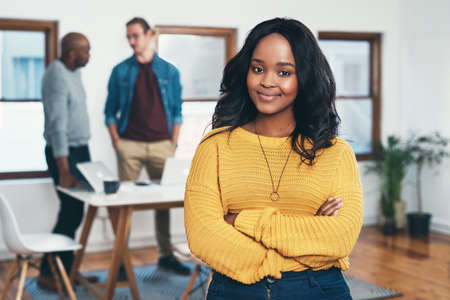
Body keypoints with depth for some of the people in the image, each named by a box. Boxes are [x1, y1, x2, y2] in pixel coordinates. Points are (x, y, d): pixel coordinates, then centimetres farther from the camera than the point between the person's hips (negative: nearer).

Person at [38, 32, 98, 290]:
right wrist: (64, 170, -25)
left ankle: (67, 269, 21)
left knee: (75, 211, 12)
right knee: (72, 213, -6)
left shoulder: (74, 72, 10)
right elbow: (57, 125, -23)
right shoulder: (57, 76, -19)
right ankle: (47, 274, 5)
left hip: (81, 149, 9)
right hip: (65, 153, -9)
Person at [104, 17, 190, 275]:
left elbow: (176, 111, 9)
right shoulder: (121, 71, 7)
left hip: (161, 145, 1)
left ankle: (166, 255, 17)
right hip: (129, 145, -1)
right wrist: (116, 142, -4)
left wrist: (173, 143, 0)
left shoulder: (169, 71, 8)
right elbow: (110, 110, 7)